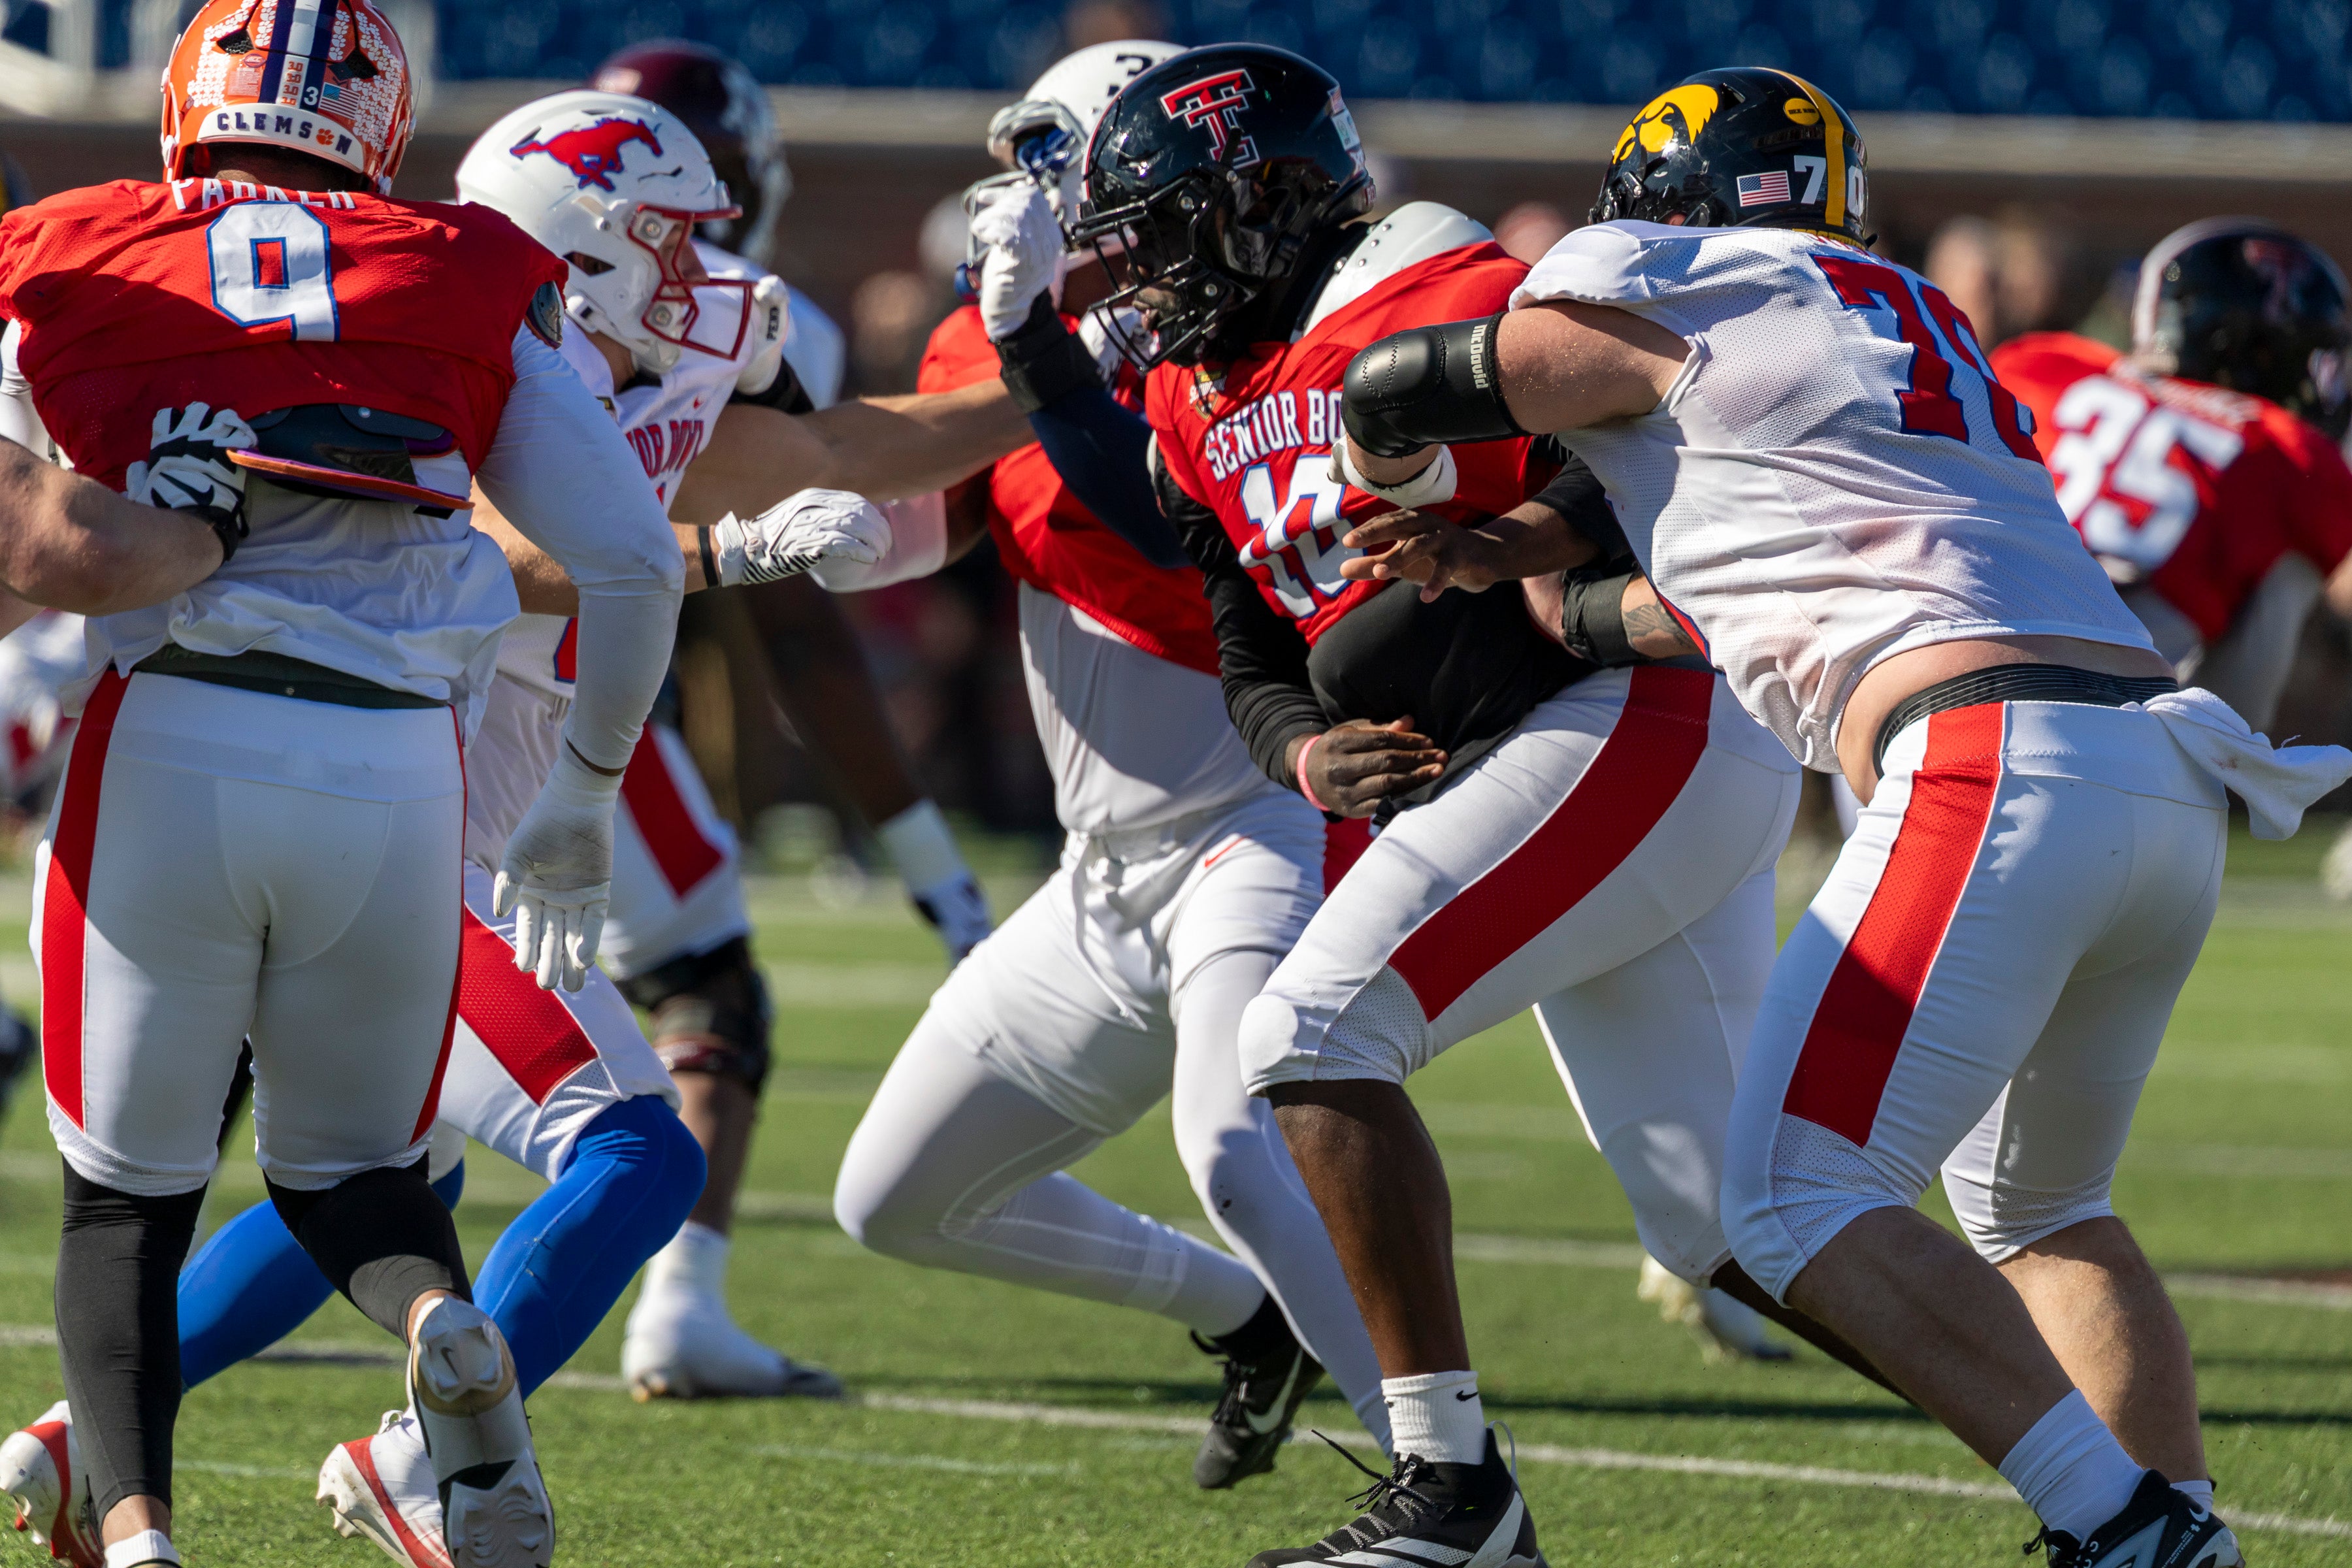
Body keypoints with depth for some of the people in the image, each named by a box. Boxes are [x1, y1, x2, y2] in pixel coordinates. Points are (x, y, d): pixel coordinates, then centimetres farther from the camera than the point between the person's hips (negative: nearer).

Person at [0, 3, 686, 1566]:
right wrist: (583, 804, 23)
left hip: (167, 743, -1)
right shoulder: (479, 281, 12)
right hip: (396, 774, 1)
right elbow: (633, 563, 11)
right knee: (348, 1167, 19)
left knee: (128, 1188, 12)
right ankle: (445, 1322, -15)